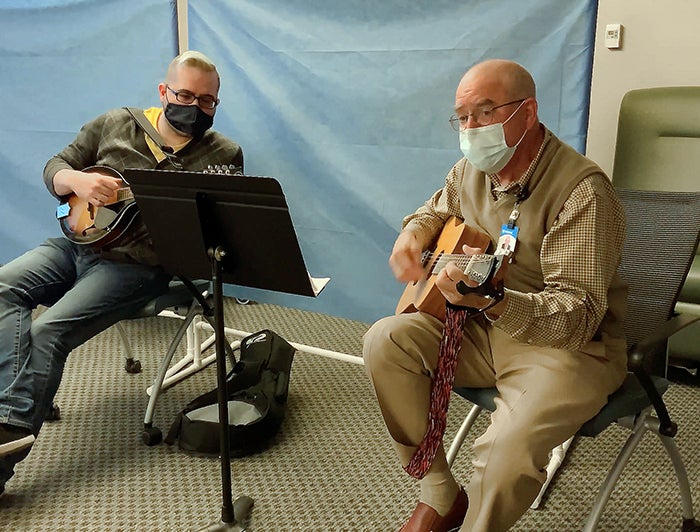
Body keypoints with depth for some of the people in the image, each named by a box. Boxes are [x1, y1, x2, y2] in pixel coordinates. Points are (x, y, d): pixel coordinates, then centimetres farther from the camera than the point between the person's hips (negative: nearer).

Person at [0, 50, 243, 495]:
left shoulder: (223, 155, 2)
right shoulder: (115, 124, 12)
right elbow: (54, 168, 16)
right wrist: (77, 180, -7)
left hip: (136, 265, -5)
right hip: (77, 243, 5)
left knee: (49, 331, -23)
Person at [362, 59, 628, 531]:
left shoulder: (583, 191, -22)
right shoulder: (472, 169, 1)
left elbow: (580, 315, -28)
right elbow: (438, 210, 23)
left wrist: (492, 301, -47)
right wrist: (414, 234, -2)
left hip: (571, 346, -7)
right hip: (480, 330, 7)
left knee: (507, 448, -32)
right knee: (384, 341, -12)